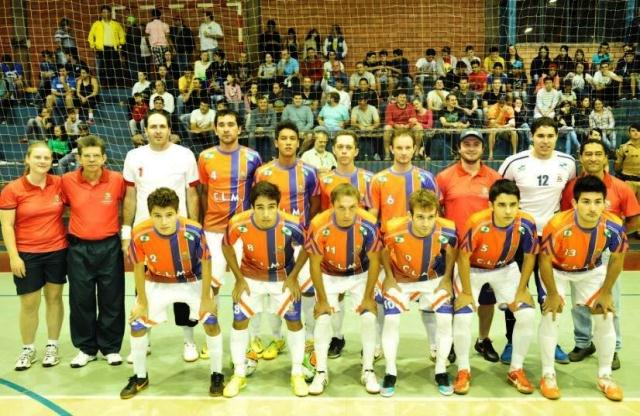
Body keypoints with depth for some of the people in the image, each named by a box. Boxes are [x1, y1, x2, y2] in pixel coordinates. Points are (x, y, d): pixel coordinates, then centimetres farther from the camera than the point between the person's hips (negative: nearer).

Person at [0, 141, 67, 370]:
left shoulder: (59, 184, -3)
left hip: (57, 251, 2)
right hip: (27, 254, -2)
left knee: (54, 297, 11)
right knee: (29, 303, 5)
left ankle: (52, 346, 26)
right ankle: (28, 350, 24)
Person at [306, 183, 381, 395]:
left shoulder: (368, 224, -29)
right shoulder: (319, 225, -31)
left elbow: (374, 261, -14)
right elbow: (315, 264, -17)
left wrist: (368, 297, -10)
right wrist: (322, 299, -12)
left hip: (360, 275, 1)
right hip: (329, 276, 0)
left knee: (369, 317, -10)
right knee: (322, 319, -11)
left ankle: (368, 372, 8)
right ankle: (321, 372, 7)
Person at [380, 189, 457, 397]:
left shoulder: (446, 230, -29)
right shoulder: (394, 230, -33)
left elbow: (451, 251, -3)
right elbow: (384, 250, -7)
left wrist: (446, 278, -3)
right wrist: (389, 277, -5)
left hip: (433, 279, 1)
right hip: (400, 280, -1)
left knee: (445, 320, -11)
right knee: (391, 320, -14)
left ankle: (441, 372, 9)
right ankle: (390, 373, 4)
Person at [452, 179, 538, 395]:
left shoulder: (526, 223, -26)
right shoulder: (477, 223, -36)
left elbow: (529, 257, -9)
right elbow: (463, 257, -21)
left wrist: (520, 291, -6)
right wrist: (467, 293, -15)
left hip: (506, 270, 3)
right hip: (472, 270, -3)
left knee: (527, 315, -9)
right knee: (462, 318, -17)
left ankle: (516, 369, 13)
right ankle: (463, 370, 7)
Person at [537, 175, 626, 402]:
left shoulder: (613, 226, -29)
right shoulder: (558, 226, -39)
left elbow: (617, 259, -9)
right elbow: (545, 261, -23)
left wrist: (606, 292, -4)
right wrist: (552, 294, -15)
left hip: (592, 270, 3)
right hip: (557, 270, -3)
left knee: (606, 318, -1)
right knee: (551, 316, -13)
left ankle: (605, 376, 18)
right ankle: (548, 375, 4)